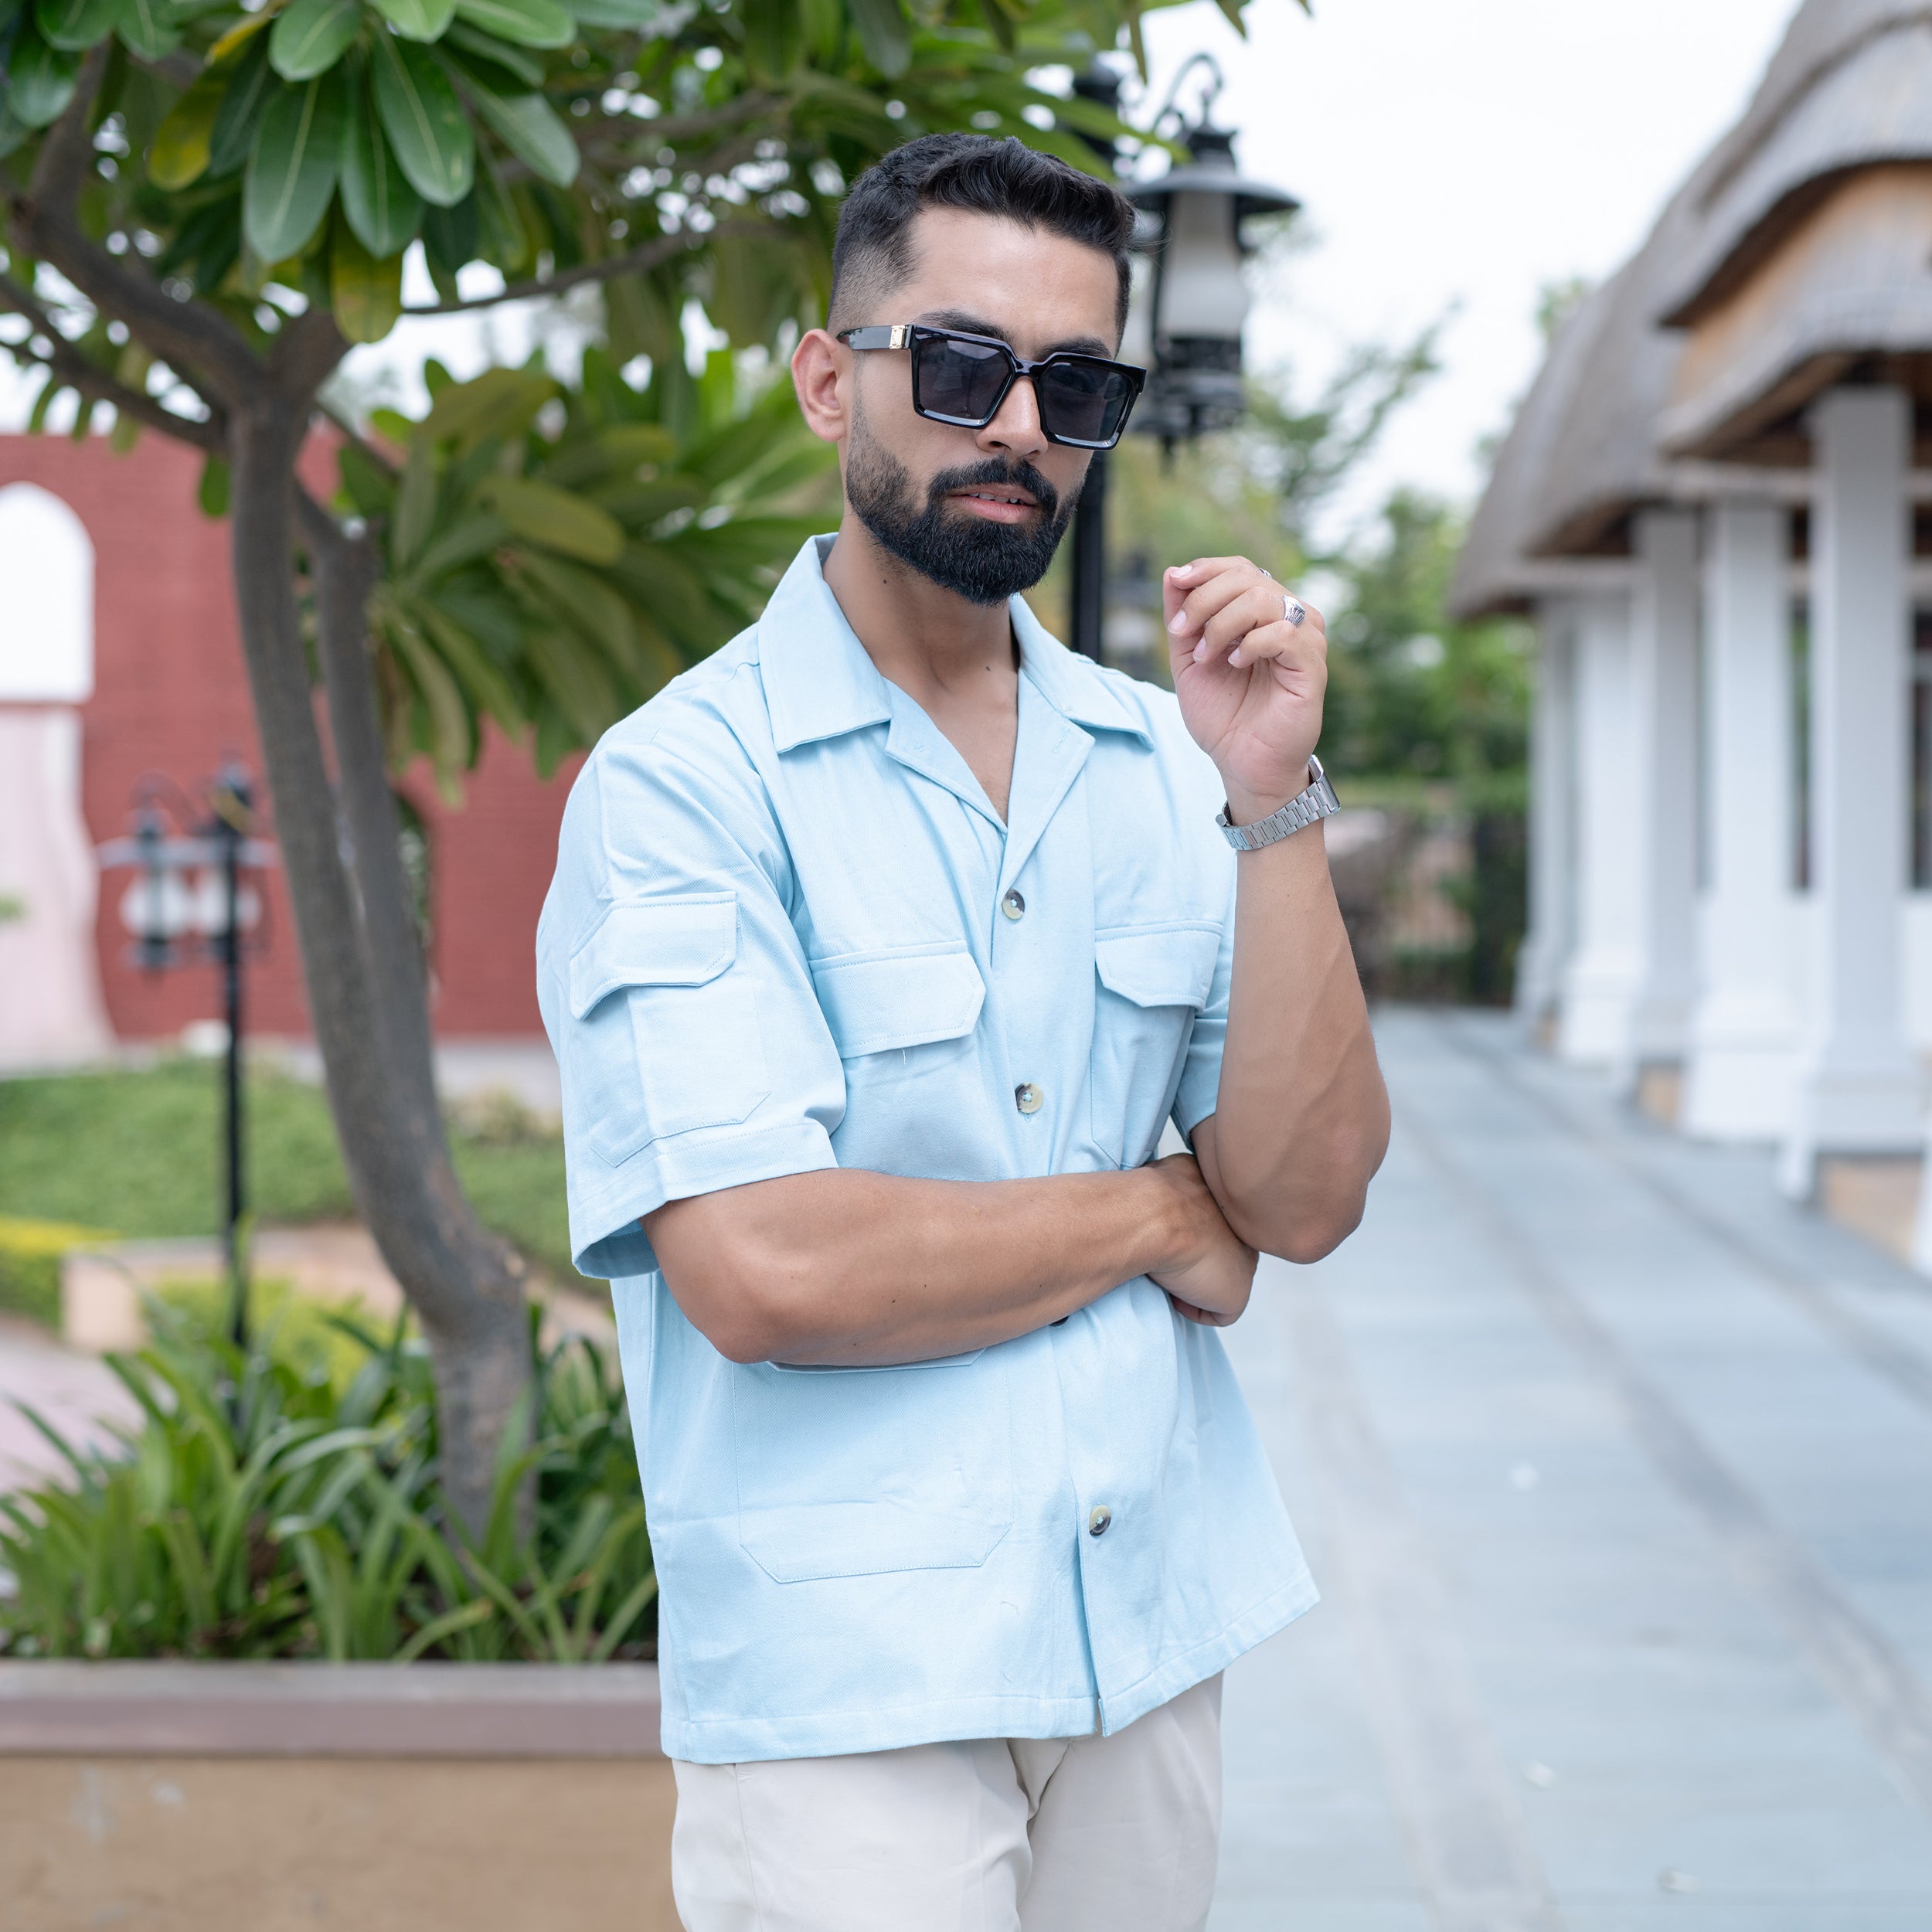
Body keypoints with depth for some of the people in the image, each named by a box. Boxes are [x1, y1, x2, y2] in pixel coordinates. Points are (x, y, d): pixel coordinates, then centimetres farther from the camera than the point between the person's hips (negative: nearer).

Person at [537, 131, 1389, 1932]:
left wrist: (1270, 796, -12)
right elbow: (765, 1273, -21)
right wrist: (1152, 1213, -8)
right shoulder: (682, 783, -11)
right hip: (848, 1686, -5)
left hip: (1154, 1633, 6)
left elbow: (1305, 1197, -2)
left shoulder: (1158, 765, 6)